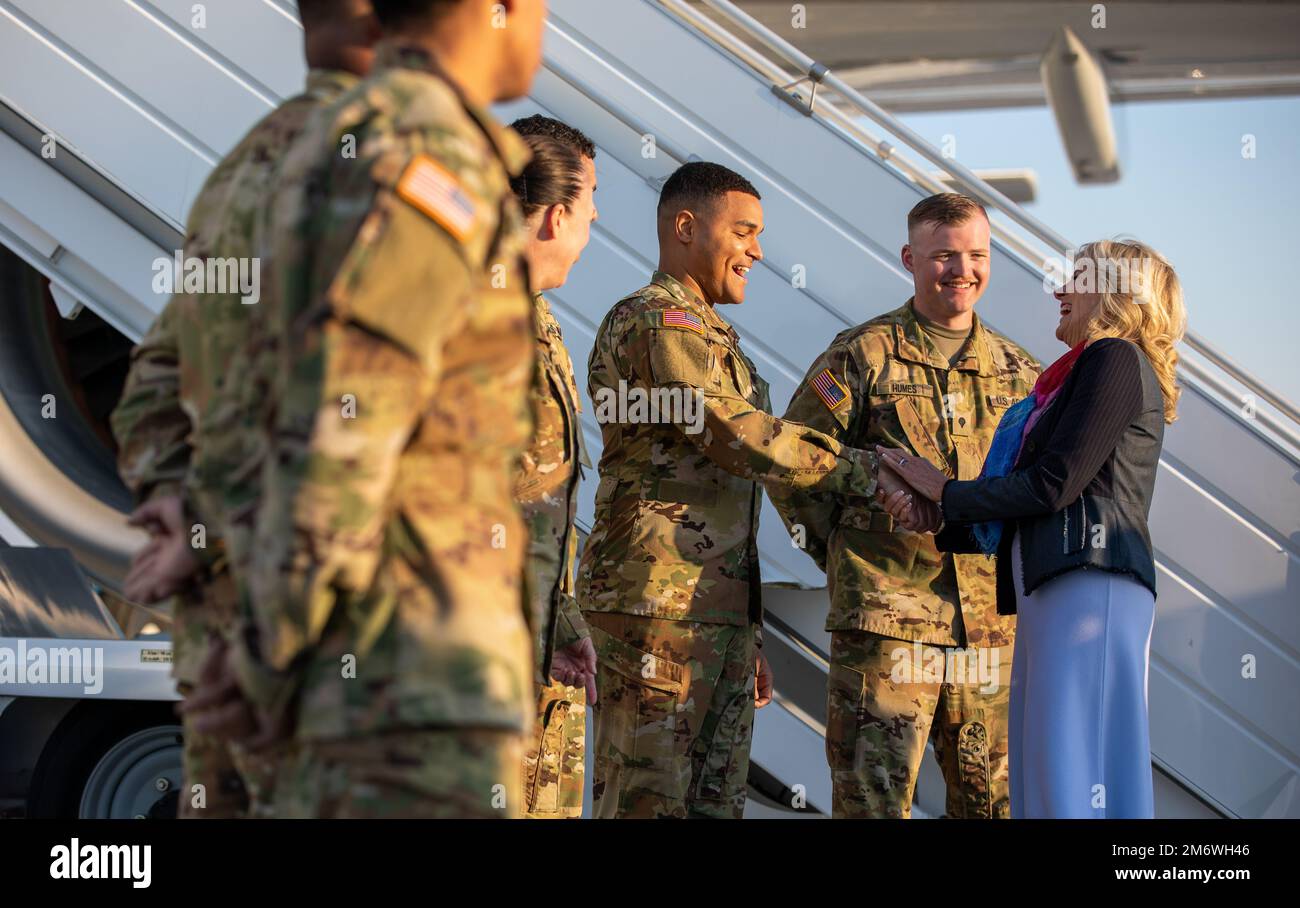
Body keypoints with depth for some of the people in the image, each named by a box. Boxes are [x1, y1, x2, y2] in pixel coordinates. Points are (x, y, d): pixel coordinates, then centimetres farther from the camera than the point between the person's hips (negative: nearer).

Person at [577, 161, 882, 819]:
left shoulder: (712, 338, 26)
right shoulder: (653, 322, -7)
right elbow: (739, 435, -19)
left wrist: (747, 637, 24)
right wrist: (868, 470, -14)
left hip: (720, 615, 10)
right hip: (660, 603, -10)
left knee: (717, 800, 7)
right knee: (649, 797, -11)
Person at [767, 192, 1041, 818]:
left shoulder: (1018, 372, 13)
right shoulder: (861, 356, 0)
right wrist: (842, 555, 2)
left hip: (991, 626, 5)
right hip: (887, 622, -4)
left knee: (992, 802, 8)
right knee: (874, 798, -5)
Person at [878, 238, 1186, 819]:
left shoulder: (1116, 359, -2)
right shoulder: (1084, 375, 26)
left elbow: (1053, 485, -10)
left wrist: (947, 494, 0)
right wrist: (936, 523, 18)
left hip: (1090, 586, -9)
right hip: (1053, 589, 9)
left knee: (1077, 779, -14)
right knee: (1043, 776, 4)